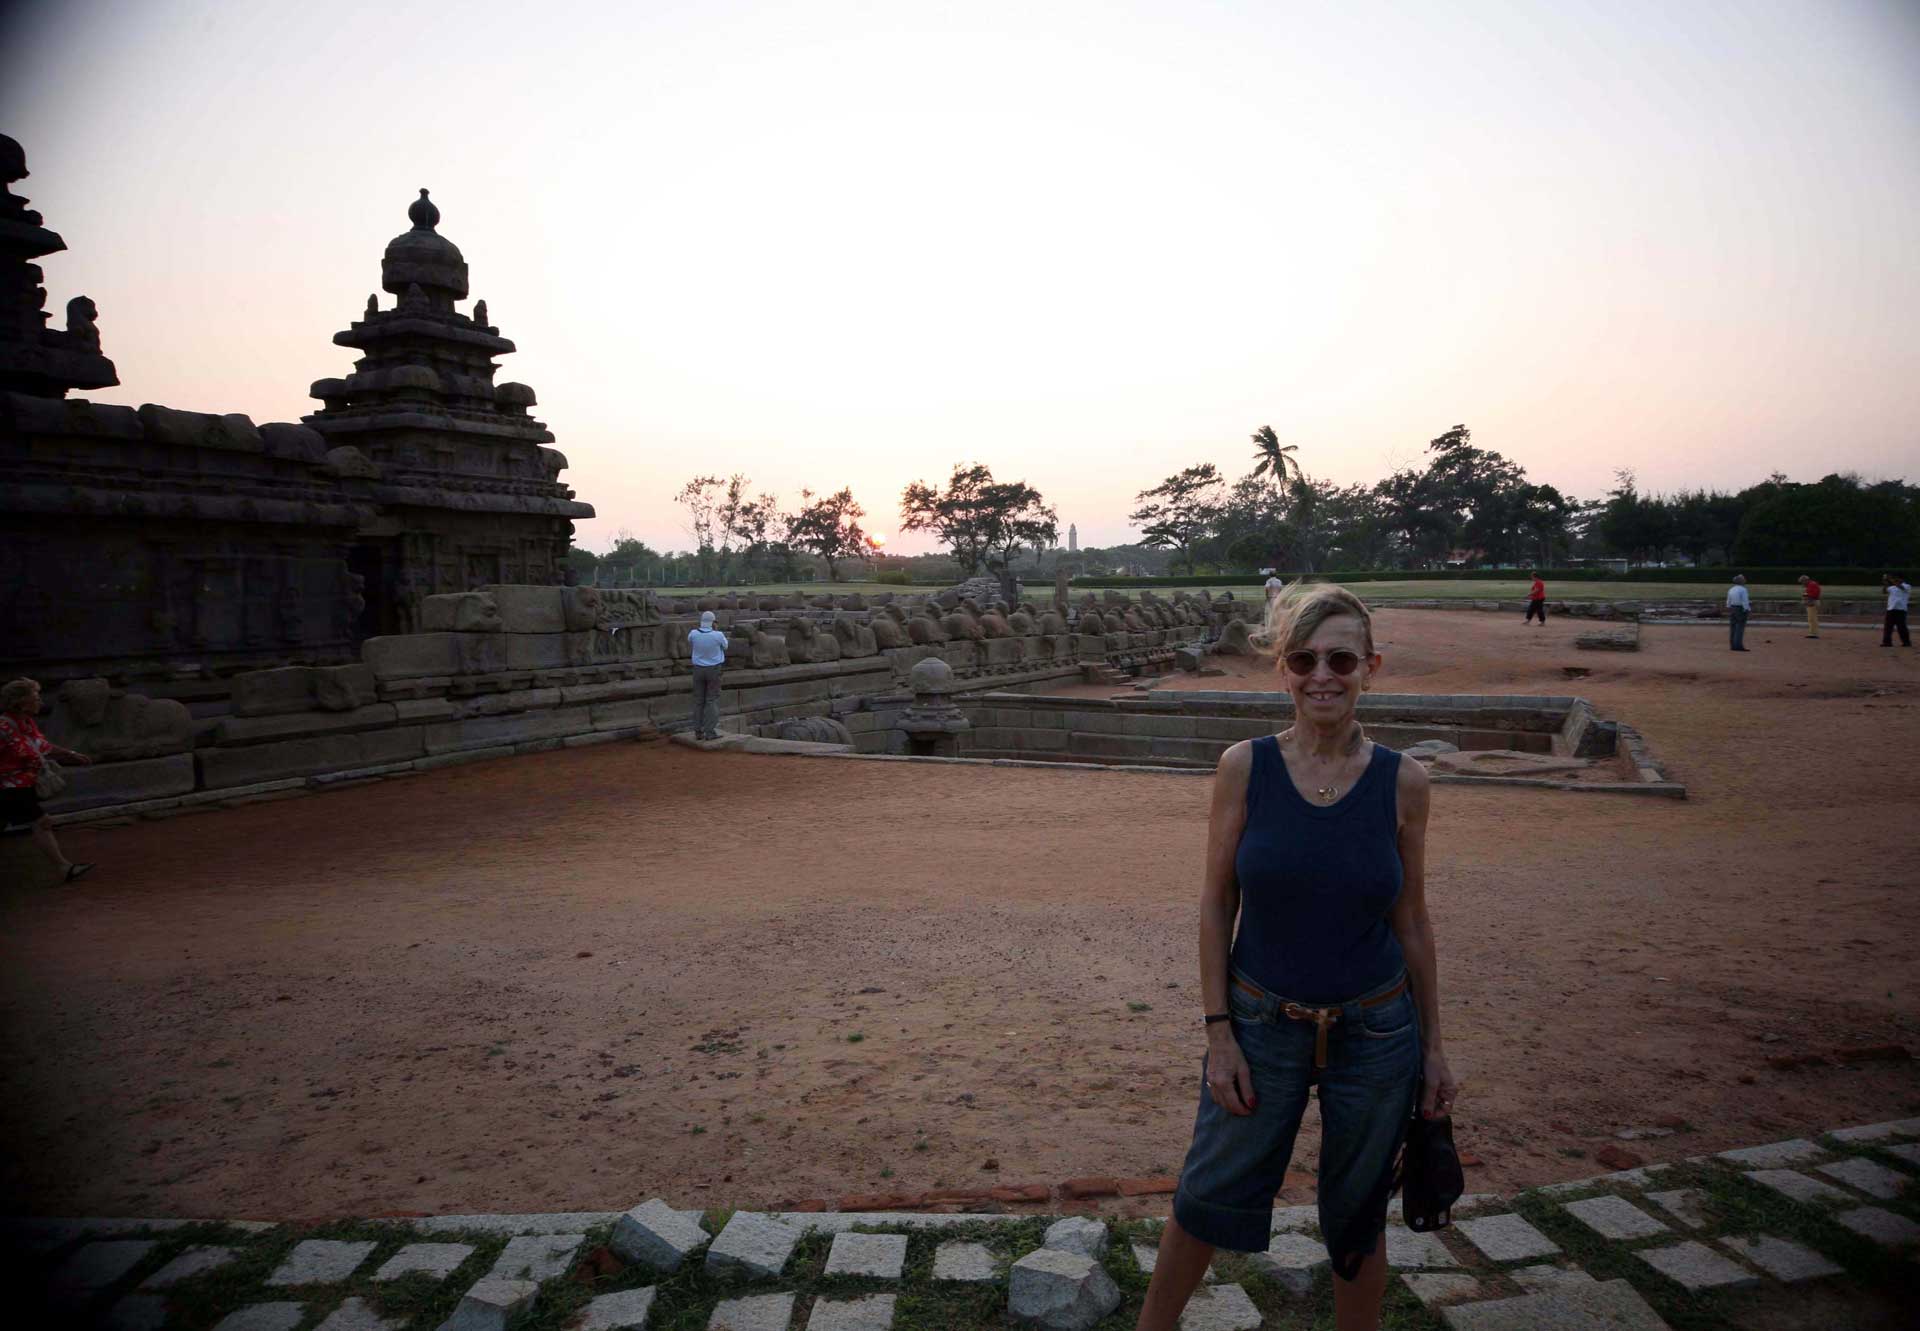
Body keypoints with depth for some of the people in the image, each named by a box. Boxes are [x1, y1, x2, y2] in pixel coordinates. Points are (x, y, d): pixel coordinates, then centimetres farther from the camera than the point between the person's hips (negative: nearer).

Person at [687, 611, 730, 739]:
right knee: (712, 700, 1)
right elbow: (725, 646, 4)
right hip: (713, 670, -3)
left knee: (698, 700, 10)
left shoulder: (693, 633, -11)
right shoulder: (718, 635, -18)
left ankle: (698, 731, 10)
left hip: (698, 670, 3)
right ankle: (710, 732, -3)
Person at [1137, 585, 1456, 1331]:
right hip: (1261, 1026, 0)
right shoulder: (1244, 767, -11)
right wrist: (1218, 1032, -7)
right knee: (1208, 1198, 14)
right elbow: (1215, 906, -5)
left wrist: (1432, 1048, 5)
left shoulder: (1402, 781, -8)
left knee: (1357, 1220, 17)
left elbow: (1411, 921, 1)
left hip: (1375, 1035, 1)